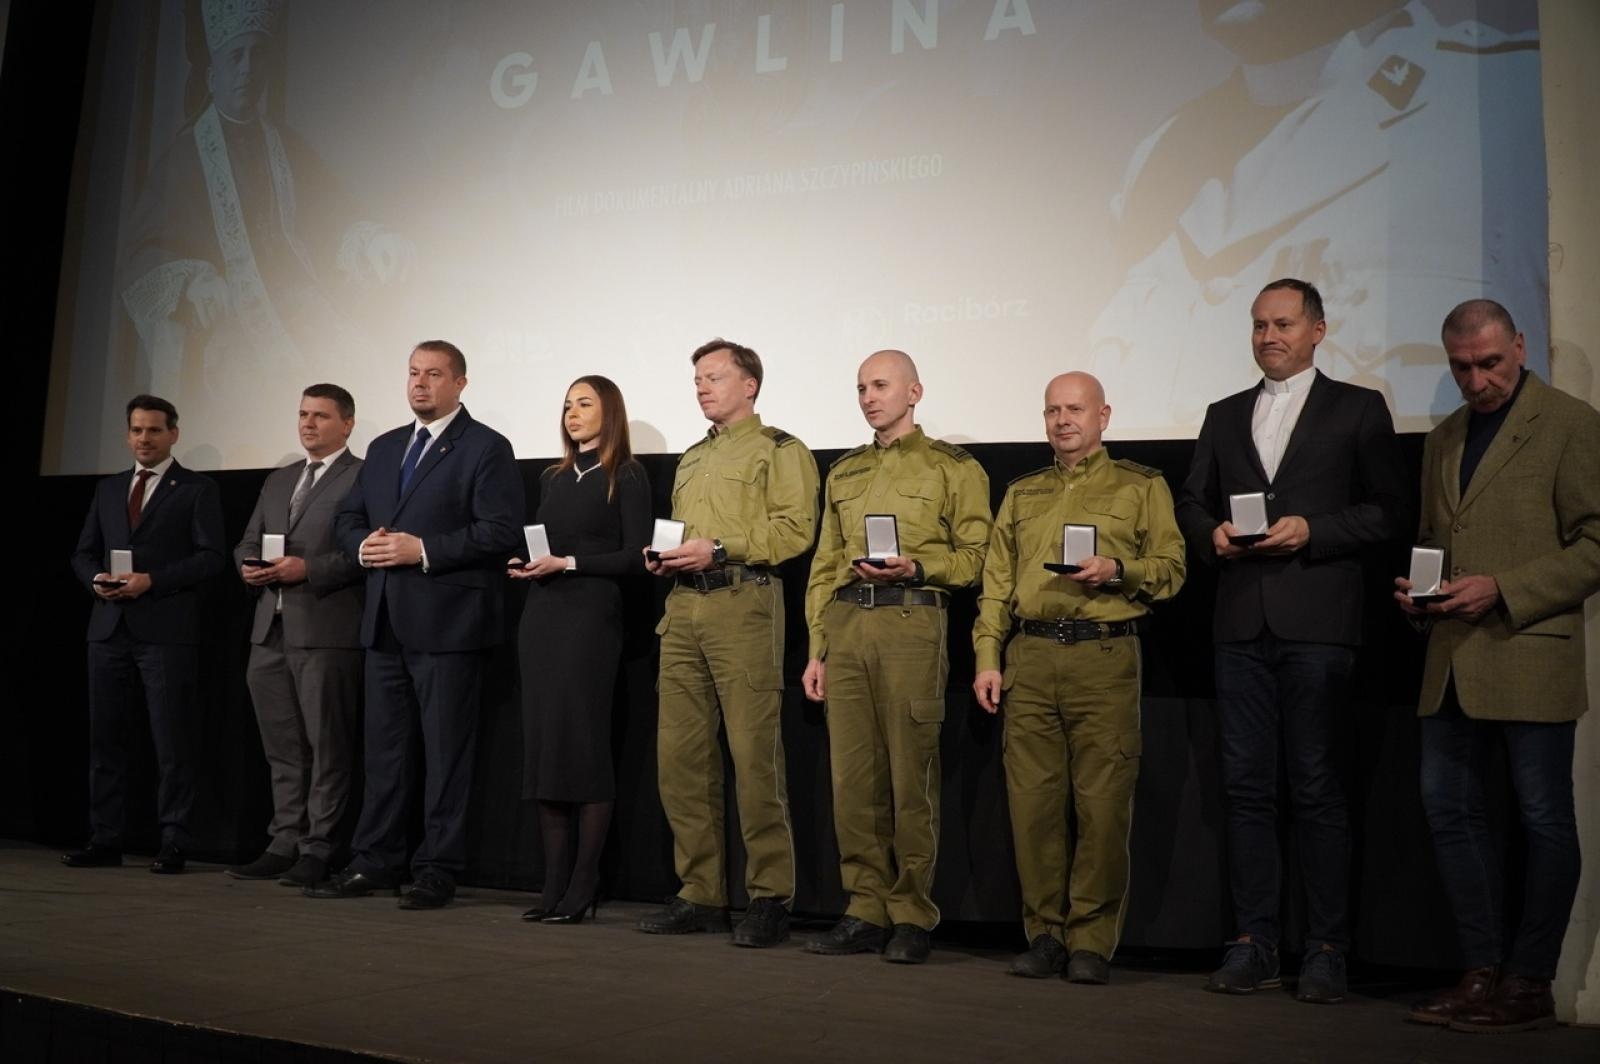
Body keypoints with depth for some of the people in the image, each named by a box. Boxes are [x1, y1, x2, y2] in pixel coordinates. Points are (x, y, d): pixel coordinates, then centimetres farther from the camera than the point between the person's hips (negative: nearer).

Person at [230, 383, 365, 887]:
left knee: (327, 747, -2)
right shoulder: (278, 480, 23)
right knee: (283, 748, 11)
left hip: (326, 633, -7)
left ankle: (319, 850, 3)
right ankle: (285, 842, 18)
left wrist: (308, 569, -18)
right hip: (270, 632, 7)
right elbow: (247, 540, 22)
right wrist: (249, 566, 1)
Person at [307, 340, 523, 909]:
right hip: (386, 622, 7)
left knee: (445, 751, 0)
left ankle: (438, 870, 8)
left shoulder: (486, 448, -4)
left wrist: (423, 550, -18)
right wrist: (364, 543, -2)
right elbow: (347, 516, 20)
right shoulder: (384, 447, 18)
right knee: (383, 748, 12)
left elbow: (501, 532, -14)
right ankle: (375, 862, 20)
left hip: (446, 622, -7)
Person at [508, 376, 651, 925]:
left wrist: (569, 563, -14)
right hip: (540, 615, 6)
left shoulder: (627, 477, 0)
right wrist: (523, 564, -1)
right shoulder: (552, 478, 18)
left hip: (591, 616, -6)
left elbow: (635, 557, -8)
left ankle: (584, 884, 1)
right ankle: (555, 881, 7)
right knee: (541, 742, 3)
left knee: (582, 741, -6)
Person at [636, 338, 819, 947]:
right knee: (680, 754, 5)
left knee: (754, 755, -8)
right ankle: (701, 894, 13)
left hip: (743, 605, -7)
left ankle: (770, 898, 0)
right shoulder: (691, 459, 26)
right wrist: (663, 557, 10)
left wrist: (718, 549, -15)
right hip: (683, 607, 8)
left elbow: (794, 528, -10)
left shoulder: (778, 450, 3)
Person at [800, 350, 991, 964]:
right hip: (844, 625, 5)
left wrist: (916, 568, -16)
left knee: (911, 776, -4)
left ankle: (913, 917, 5)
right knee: (853, 775, 3)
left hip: (911, 621, -5)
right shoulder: (844, 473, 22)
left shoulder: (954, 468, 7)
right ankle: (866, 909, 12)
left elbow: (975, 555, 0)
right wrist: (817, 649, 13)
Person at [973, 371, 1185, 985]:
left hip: (1105, 657, -3)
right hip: (1030, 658, 3)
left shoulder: (1142, 486, 11)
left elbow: (1171, 568, 5)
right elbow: (996, 582, 16)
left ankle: (1092, 941, 5)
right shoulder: (1022, 494, 20)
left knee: (1102, 802, -5)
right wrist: (987, 659, 7)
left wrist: (1117, 570, -13)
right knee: (1032, 799, 1)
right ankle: (1045, 934, 12)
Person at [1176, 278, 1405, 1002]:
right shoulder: (1224, 416, 19)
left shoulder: (1358, 409, 7)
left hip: (1317, 622, -4)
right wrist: (1213, 533, -3)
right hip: (1241, 622, 4)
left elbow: (1386, 510, 1)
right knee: (1247, 785, 5)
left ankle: (1326, 949, 5)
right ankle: (1253, 942, 11)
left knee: (1317, 786, -2)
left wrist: (1312, 530, -12)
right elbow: (1191, 502, 18)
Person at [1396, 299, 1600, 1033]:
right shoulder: (1443, 440, 17)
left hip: (1529, 658, -6)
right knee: (1448, 809, 7)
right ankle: (1483, 972, 18)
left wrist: (1501, 589, -17)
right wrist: (1418, 592, 5)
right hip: (1453, 662, 7)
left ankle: (1529, 985, 13)